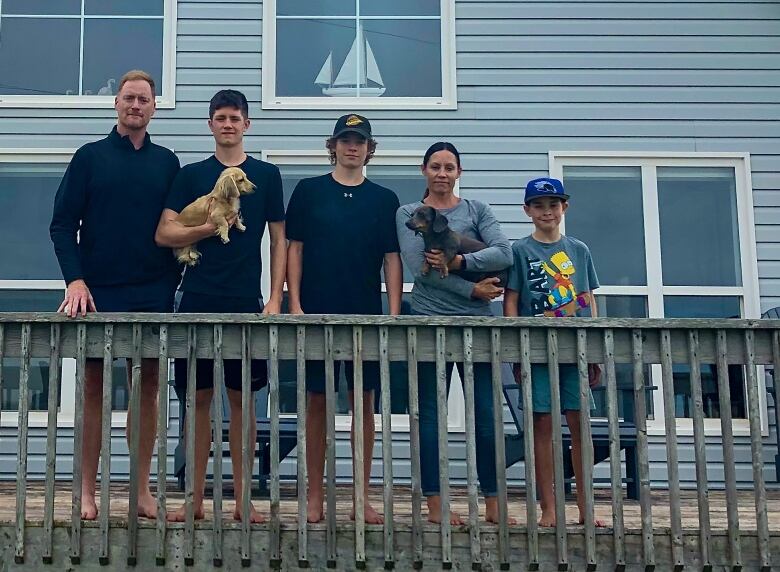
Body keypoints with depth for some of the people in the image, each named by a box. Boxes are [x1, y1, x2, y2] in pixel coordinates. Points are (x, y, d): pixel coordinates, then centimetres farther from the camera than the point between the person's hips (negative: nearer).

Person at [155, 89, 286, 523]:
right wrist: (208, 228, -11)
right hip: (198, 301, 1)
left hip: (246, 303, -1)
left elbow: (279, 240, 7)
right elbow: (163, 234, 4)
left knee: (242, 398, 2)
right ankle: (196, 498, 12)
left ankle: (243, 498, 9)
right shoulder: (191, 175, 11)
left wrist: (275, 300, -1)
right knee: (199, 398, 4)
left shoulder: (267, 174, 9)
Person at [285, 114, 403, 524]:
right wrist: (295, 304, -5)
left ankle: (363, 498, 12)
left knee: (364, 402, 4)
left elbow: (392, 260, 6)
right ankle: (315, 498, 11)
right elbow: (294, 249, 4)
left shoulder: (384, 199, 9)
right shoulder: (309, 191, 5)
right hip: (316, 313, -1)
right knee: (316, 401, 3)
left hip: (366, 315, 1)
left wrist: (394, 314, -2)